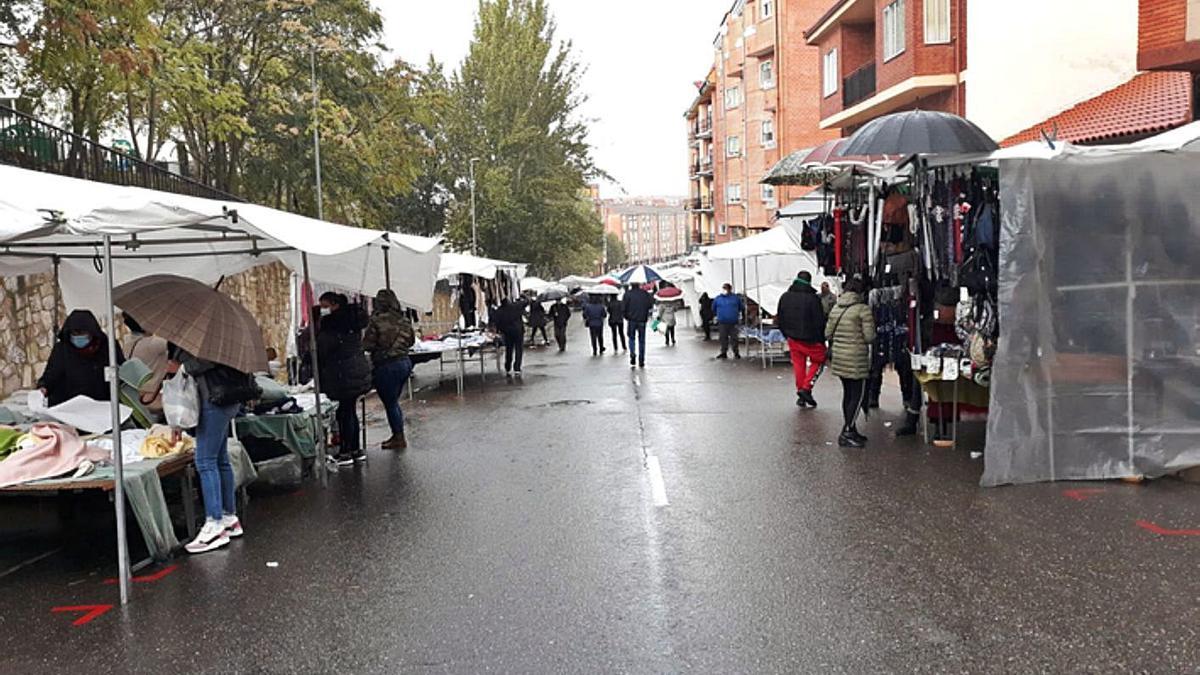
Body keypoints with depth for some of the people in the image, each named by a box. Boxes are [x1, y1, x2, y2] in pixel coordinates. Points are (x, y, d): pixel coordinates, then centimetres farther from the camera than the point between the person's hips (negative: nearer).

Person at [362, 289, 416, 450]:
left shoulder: (376, 320, -16)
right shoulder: (404, 319, 2)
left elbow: (367, 346, -12)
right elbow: (411, 341, 13)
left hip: (386, 366, -6)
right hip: (405, 362, 6)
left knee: (390, 403, 6)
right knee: (393, 401, 19)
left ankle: (399, 438, 11)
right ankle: (398, 435, 25)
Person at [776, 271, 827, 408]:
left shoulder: (785, 297, 4)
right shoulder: (813, 298, -16)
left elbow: (780, 320, 11)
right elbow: (820, 322, -14)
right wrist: (822, 340, -2)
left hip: (792, 339, 5)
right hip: (810, 339, -5)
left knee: (799, 365, 13)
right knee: (818, 361, 12)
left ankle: (801, 395, 15)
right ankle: (806, 388, 0)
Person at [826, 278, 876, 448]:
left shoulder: (835, 309, 10)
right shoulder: (863, 309, -10)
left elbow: (827, 334, 12)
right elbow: (869, 337, -13)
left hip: (839, 357, 7)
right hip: (856, 359, -7)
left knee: (848, 393, 16)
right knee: (858, 395, -1)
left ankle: (849, 430, 23)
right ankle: (847, 433, -5)